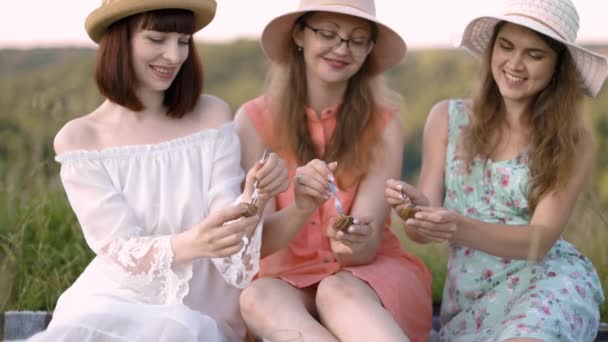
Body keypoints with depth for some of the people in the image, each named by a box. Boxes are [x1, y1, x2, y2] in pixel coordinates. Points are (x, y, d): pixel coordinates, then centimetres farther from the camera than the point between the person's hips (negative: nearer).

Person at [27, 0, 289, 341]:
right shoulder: (79, 140, -4)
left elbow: (225, 237, -7)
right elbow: (119, 250, -13)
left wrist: (252, 201, -30)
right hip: (115, 302, -1)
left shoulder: (213, 117, -2)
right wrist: (190, 245, -34)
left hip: (202, 313, 2)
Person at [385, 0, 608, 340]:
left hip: (548, 280, -2)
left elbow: (541, 240, -10)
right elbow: (424, 231, 2)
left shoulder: (575, 141, -3)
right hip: (468, 296, 2)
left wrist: (461, 228, -28)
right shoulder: (447, 118, 3)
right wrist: (415, 205, -22)